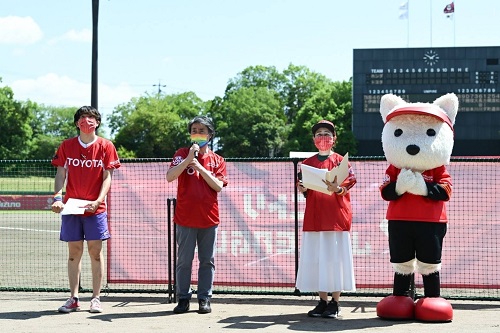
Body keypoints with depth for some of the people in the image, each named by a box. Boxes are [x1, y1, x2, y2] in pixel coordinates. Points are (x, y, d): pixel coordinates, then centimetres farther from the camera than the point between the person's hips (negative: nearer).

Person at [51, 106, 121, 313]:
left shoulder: (106, 146, 2)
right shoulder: (66, 146, 6)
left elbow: (107, 177, -1)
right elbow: (60, 175, 6)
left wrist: (98, 200, -15)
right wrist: (57, 198, -10)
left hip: (95, 208, -1)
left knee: (95, 252, 0)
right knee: (74, 252, 4)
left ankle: (96, 298, 7)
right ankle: (74, 299, 10)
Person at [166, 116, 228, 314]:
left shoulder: (217, 160, 8)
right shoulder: (182, 154, 4)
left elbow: (218, 186, -5)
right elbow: (170, 177, -11)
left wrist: (200, 167, -13)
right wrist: (189, 159, -18)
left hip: (209, 218, 1)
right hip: (185, 217, -1)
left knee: (207, 260, 5)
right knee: (184, 260, 2)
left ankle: (204, 298, 12)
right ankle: (183, 298, 9)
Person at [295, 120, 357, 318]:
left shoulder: (340, 161, 1)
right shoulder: (307, 163, 12)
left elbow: (350, 182, -9)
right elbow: (302, 188, 16)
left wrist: (338, 189, -27)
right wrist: (302, 189, -6)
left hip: (336, 216, -4)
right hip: (314, 217, 4)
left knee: (335, 257, -3)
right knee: (316, 258, 5)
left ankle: (335, 303, 3)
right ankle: (322, 301, 13)